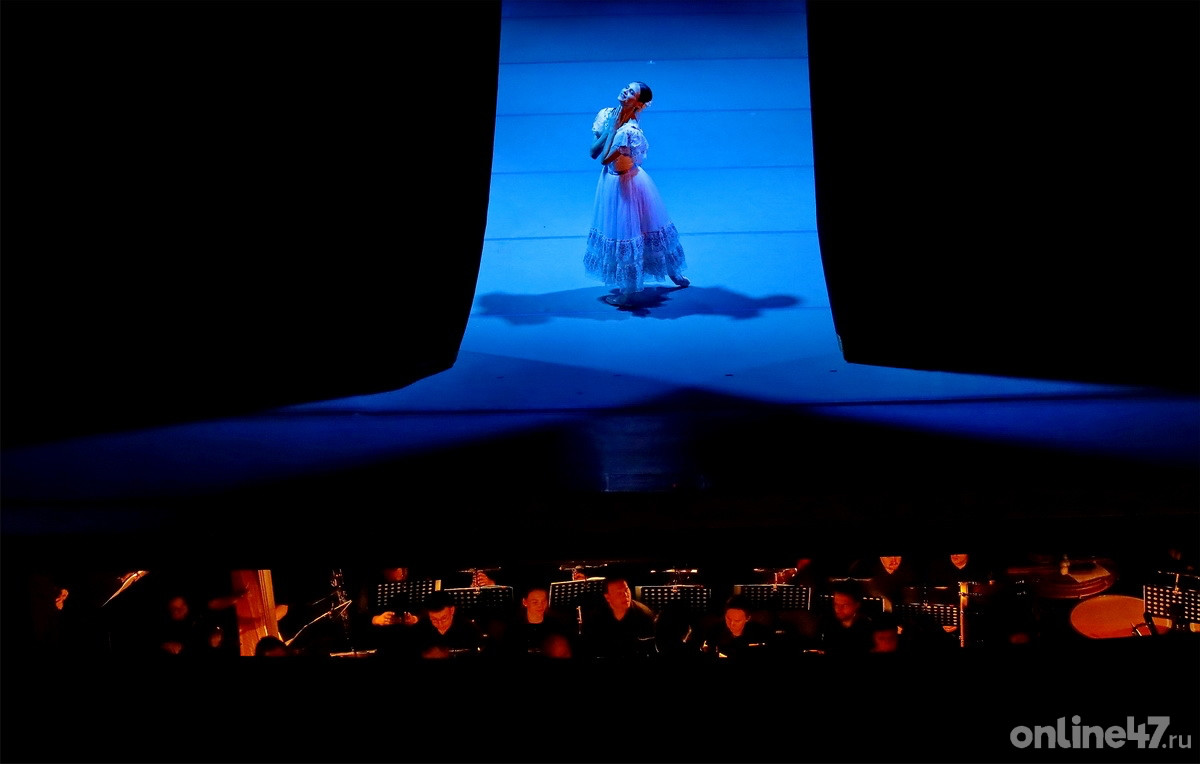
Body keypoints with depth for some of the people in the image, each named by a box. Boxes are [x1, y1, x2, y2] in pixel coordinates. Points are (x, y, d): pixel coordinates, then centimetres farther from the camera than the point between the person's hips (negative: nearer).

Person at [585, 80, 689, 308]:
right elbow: (593, 152, -7)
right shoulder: (606, 114, -6)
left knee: (626, 232, 6)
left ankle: (628, 291, 23)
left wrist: (613, 128, -25)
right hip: (611, 180, 8)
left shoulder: (630, 130, -30)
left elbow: (604, 159, -27)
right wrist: (610, 126, -17)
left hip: (625, 185, -8)